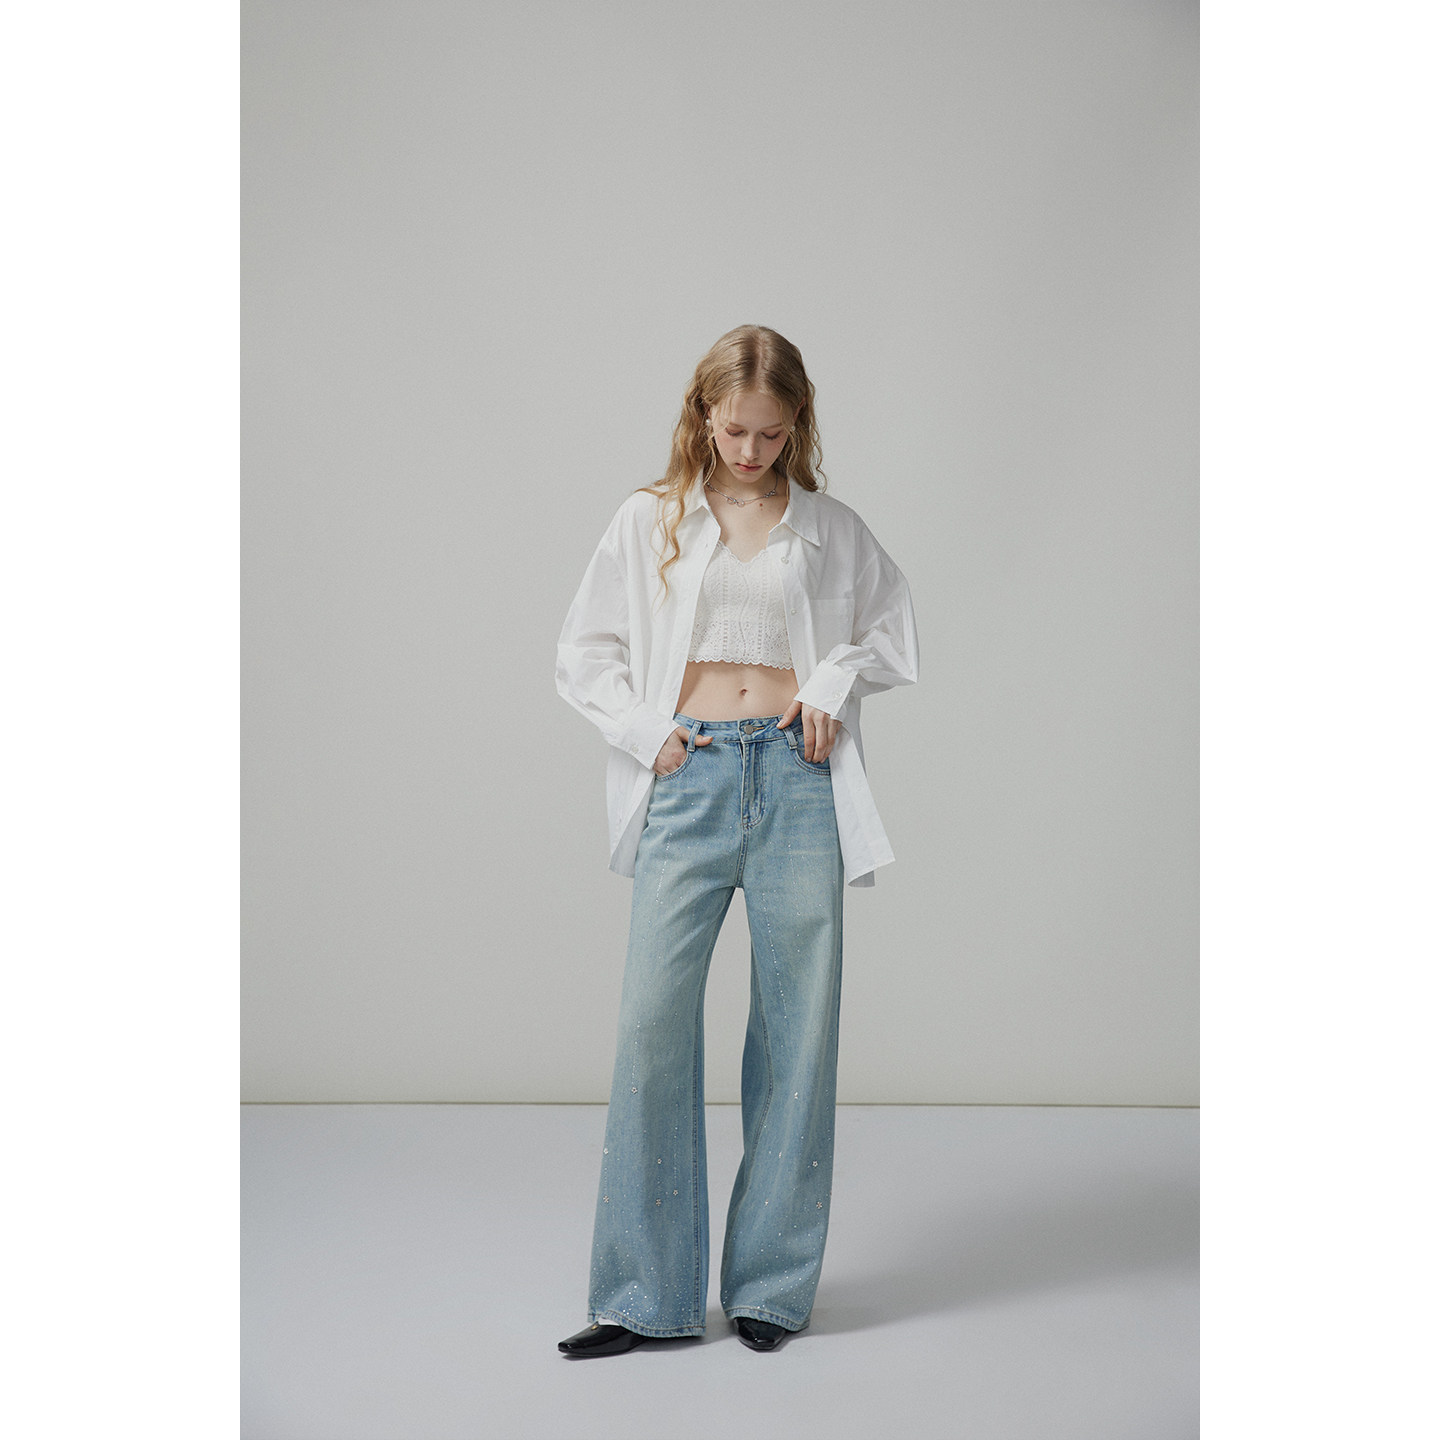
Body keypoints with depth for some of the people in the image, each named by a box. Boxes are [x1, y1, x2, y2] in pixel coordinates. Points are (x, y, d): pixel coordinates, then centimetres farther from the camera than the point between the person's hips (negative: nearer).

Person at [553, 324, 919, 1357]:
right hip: (690, 778, 0)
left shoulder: (831, 527, 11)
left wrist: (839, 678, 1)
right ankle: (644, 1296, 5)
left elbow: (898, 630, 20)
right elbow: (585, 654, 11)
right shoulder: (650, 520, 9)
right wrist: (648, 730, -3)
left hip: (799, 779, 1)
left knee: (798, 1027, 2)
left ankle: (773, 1286, 15)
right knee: (654, 1020, -7)